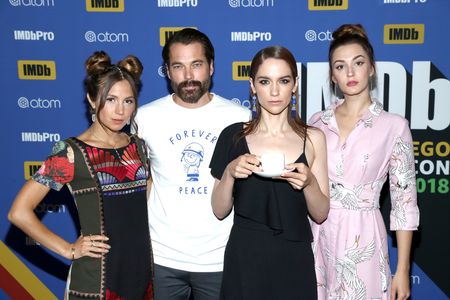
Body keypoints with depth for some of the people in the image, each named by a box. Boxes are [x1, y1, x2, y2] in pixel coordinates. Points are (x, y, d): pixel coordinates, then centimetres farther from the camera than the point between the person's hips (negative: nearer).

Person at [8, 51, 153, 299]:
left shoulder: (138, 146, 3)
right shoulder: (71, 153, -11)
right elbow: (19, 212, -11)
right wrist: (69, 250, -10)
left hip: (142, 270, 5)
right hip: (94, 280, -4)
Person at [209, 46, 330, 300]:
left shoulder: (313, 138, -2)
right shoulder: (233, 136, -3)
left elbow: (321, 214, 0)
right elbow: (220, 211, 0)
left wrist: (309, 182, -18)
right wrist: (229, 173, -17)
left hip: (295, 260, 1)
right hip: (244, 259, 0)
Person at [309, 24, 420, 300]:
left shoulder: (394, 126, -6)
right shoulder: (318, 122, 3)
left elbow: (404, 202, -5)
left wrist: (403, 270, -6)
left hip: (362, 237, -3)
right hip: (317, 236, 3)